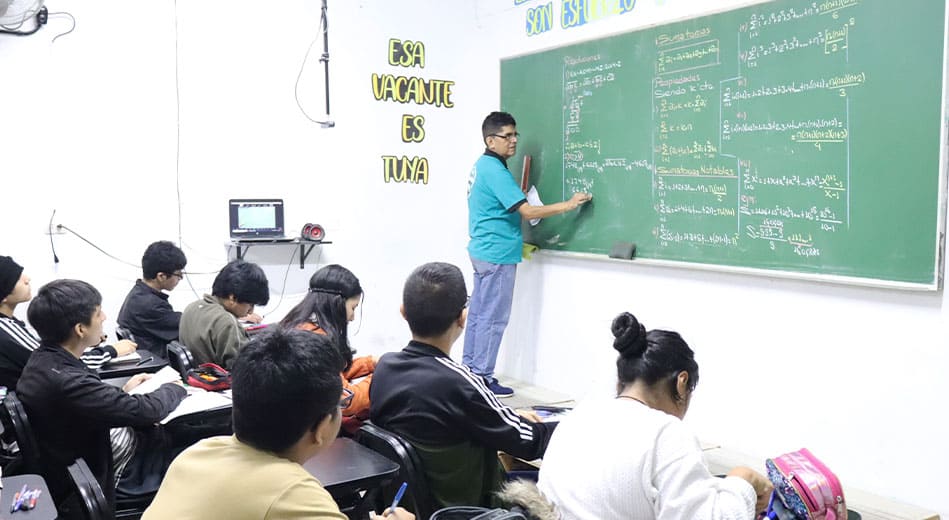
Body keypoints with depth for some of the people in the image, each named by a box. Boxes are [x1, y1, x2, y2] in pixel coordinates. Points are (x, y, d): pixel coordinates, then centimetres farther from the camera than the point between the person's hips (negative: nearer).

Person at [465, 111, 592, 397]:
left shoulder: (481, 166, 12)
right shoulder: (495, 170, -19)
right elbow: (527, 211, -23)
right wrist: (568, 204, -22)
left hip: (482, 250, 10)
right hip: (497, 254, -10)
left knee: (478, 313, 14)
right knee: (493, 319, -3)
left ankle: (469, 369, 22)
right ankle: (482, 378, 3)